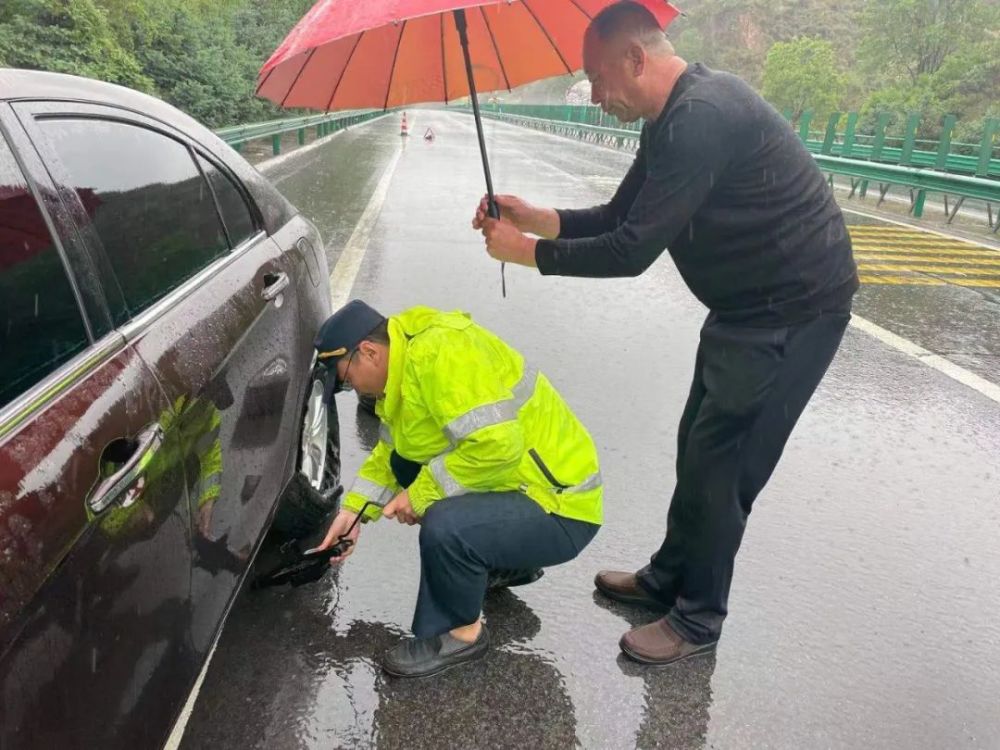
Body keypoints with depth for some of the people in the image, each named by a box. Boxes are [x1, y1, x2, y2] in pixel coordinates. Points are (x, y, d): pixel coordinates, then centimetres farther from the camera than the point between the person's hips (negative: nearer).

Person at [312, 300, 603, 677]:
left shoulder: (439, 353, -25)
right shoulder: (399, 368, 7)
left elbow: (497, 445, -34)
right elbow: (389, 453, 18)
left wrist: (421, 493, -22)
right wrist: (354, 510, 7)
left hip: (561, 508, -10)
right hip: (514, 487, 10)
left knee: (445, 527, -32)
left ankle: (459, 633, -1)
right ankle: (506, 563, 23)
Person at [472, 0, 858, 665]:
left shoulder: (702, 116, -25)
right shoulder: (671, 121, 7)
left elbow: (632, 251, -28)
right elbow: (618, 217, 14)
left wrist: (525, 251, -16)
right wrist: (535, 217, 0)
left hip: (794, 309, -10)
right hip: (749, 304, 10)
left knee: (719, 461, -3)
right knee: (699, 446, 16)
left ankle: (698, 621, 15)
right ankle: (669, 578, 33)